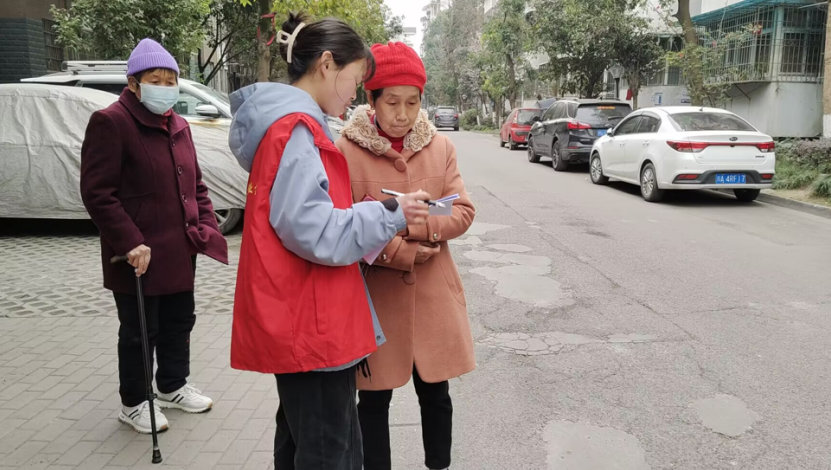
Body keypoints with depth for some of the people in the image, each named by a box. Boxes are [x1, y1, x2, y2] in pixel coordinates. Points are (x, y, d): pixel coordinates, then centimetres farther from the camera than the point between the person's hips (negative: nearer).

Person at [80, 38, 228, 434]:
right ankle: (133, 404, 25)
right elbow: (96, 193, -17)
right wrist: (130, 242, -23)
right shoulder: (111, 122, -12)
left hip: (179, 251, 7)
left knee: (179, 322, 19)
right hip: (140, 254, -7)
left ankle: (173, 386, 39)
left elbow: (195, 184, 19)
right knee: (140, 331, 5)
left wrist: (207, 226, 5)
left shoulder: (178, 126, 12)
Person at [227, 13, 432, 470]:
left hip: (297, 320, 11)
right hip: (312, 324, -11)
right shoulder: (297, 128, -17)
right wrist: (389, 214, -16)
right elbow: (310, 230, -24)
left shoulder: (287, 123, 16)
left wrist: (369, 211, 12)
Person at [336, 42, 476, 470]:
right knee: (374, 398, 10)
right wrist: (399, 253, -17)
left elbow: (462, 213, -1)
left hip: (433, 293, 3)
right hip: (375, 295, -3)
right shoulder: (346, 150, -7)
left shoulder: (440, 146, 4)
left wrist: (414, 226, -19)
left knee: (435, 392, 15)